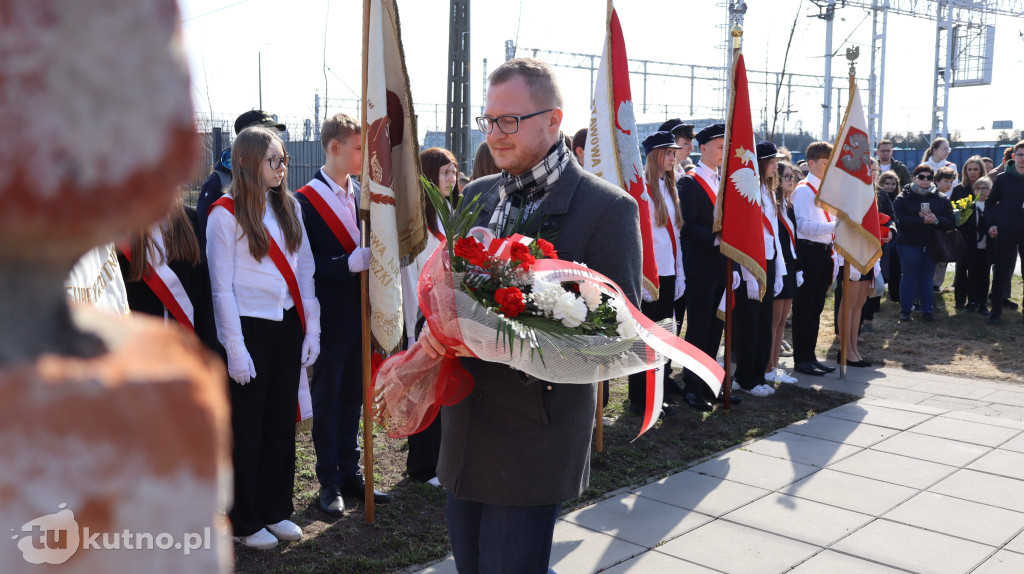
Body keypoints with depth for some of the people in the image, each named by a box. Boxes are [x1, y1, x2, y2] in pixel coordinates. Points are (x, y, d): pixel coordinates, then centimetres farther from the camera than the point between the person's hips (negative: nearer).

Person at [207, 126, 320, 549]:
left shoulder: (289, 206, 7)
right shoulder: (226, 213, -9)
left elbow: (304, 271, 8)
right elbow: (222, 288, -10)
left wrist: (311, 329, 3)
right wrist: (235, 349, -12)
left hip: (287, 324, 5)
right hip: (250, 326, -5)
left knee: (282, 421, 13)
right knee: (248, 427, 6)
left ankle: (276, 509, 28)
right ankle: (246, 522, 21)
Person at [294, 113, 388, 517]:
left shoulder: (362, 195, 8)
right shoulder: (306, 200, -12)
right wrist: (350, 263, -27)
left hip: (360, 314, 6)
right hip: (330, 317, -6)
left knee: (352, 397, 16)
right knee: (326, 400, 8)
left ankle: (350, 475, 28)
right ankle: (329, 483, 20)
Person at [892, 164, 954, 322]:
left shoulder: (941, 199, 9)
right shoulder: (903, 198, -1)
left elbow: (950, 221, 1)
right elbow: (900, 221, -15)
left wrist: (936, 220, -19)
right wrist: (922, 221, -22)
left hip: (931, 244, 3)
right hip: (909, 244, -3)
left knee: (927, 277, 7)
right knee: (909, 276, 1)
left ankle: (927, 310, 15)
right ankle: (905, 309, 9)